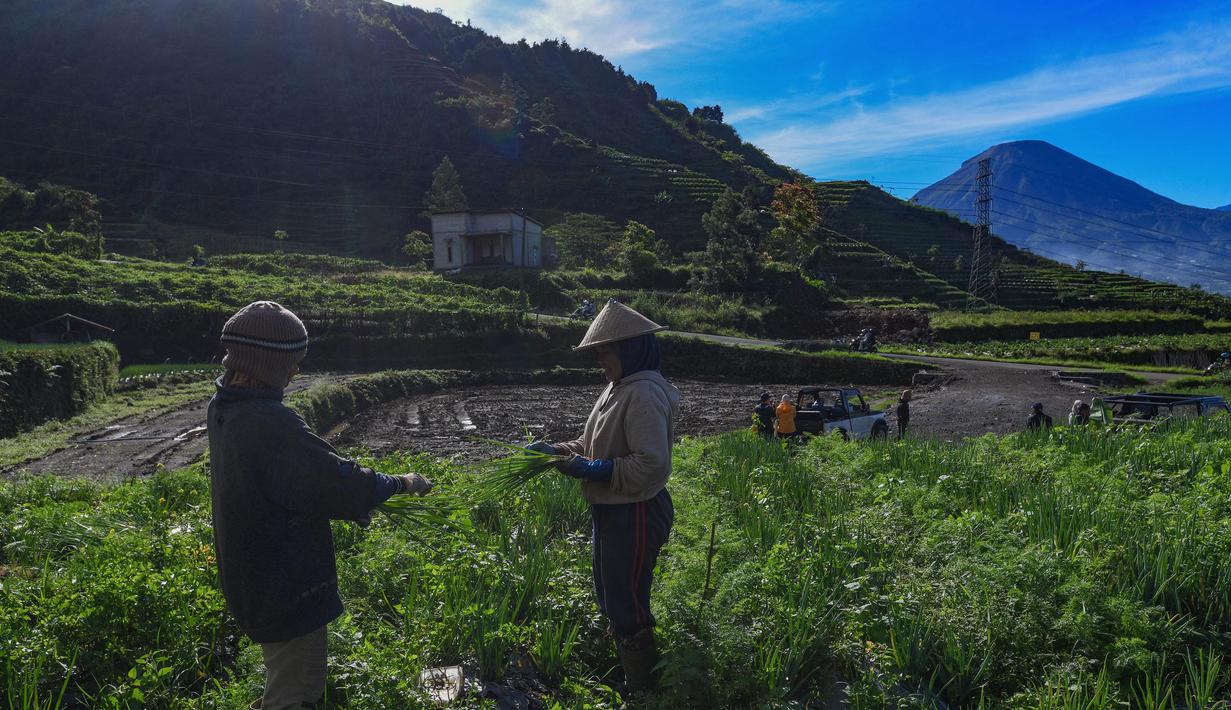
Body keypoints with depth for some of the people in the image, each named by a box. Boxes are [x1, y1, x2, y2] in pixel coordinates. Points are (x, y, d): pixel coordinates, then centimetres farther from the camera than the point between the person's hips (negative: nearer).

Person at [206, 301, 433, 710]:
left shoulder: (223, 410, 1)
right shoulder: (269, 424, -32)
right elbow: (339, 484, -28)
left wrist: (350, 498, 2)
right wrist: (402, 483, -11)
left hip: (252, 581, 10)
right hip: (288, 593, -10)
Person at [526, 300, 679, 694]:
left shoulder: (645, 395, -22)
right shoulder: (619, 388, 9)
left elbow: (653, 466, -28)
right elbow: (593, 444, 16)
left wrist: (593, 470, -24)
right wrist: (558, 451, 2)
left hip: (635, 516, -10)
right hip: (611, 511, 10)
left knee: (627, 608, 4)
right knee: (609, 600, 22)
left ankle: (644, 691, 23)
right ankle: (628, 675, 41)